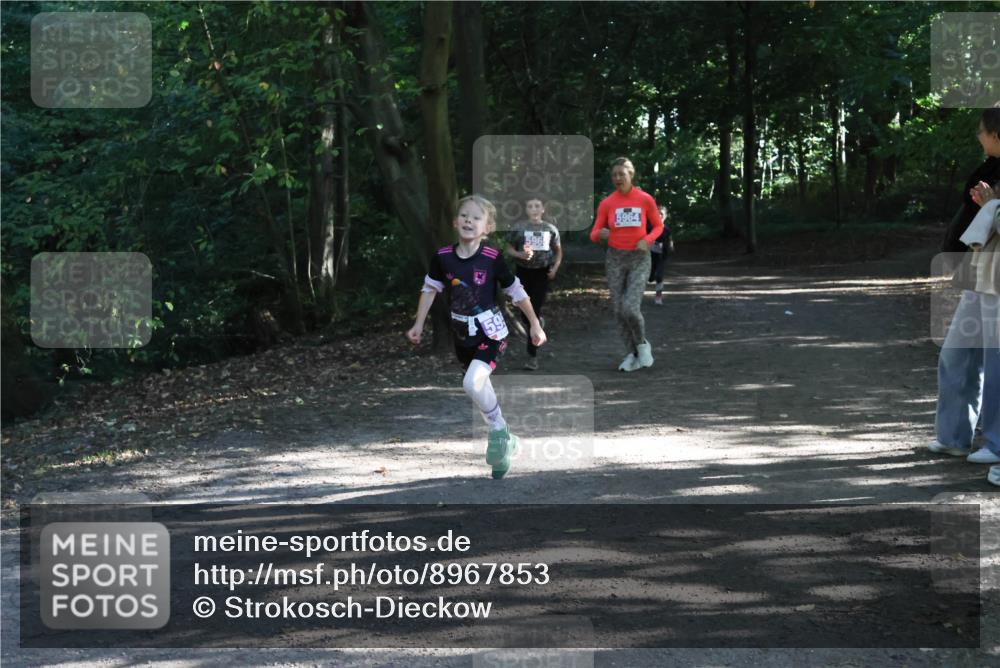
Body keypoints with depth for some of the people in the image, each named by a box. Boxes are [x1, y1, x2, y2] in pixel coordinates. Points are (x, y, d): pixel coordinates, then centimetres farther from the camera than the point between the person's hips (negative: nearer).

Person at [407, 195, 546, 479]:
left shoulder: (492, 258, -15)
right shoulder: (443, 257, -7)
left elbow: (516, 291, -5)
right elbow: (429, 289, 8)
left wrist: (535, 325, 0)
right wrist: (419, 324, 7)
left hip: (491, 332, -5)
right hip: (462, 334, 5)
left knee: (473, 383, -26)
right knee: (479, 387, 15)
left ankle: (499, 429, -2)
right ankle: (506, 444, 33)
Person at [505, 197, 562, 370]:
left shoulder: (550, 229, 1)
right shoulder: (518, 228, -2)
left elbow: (558, 251, 12)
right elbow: (509, 248, 4)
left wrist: (555, 267, -4)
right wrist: (520, 254, -16)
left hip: (542, 273, -1)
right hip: (523, 272, 1)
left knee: (535, 312, -7)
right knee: (525, 314, 4)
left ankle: (532, 356, -2)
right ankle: (539, 323, 43)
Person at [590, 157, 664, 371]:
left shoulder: (645, 199, -6)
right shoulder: (606, 204, -3)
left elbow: (658, 226, 6)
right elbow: (594, 235, -2)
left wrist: (647, 240, -15)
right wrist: (600, 234, -26)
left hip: (639, 259, -2)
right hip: (616, 259, 2)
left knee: (631, 308, -18)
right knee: (619, 310, 1)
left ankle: (642, 344, 10)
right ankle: (633, 355, 17)